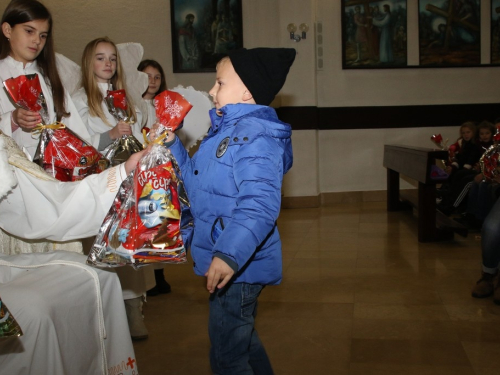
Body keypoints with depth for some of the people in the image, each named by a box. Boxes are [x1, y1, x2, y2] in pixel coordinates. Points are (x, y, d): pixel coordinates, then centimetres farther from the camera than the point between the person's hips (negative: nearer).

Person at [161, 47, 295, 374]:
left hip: (239, 266, -10)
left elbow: (258, 207, -35)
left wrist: (229, 255, -45)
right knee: (243, 341, 27)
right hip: (228, 261, 11)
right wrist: (172, 145, 15)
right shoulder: (227, 129, 12)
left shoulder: (257, 138, -22)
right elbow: (198, 182, 23)